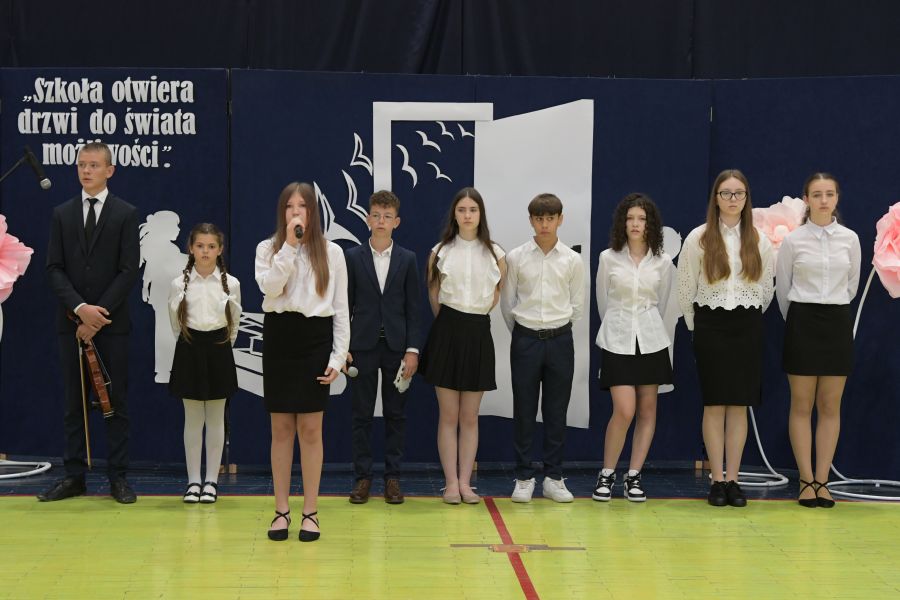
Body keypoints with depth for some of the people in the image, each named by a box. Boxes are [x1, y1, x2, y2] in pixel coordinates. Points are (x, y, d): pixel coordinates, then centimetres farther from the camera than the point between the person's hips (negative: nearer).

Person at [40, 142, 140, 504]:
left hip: (112, 323, -2)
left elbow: (129, 271, -5)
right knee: (74, 402, 6)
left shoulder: (126, 214, 1)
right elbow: (54, 268, 3)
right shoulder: (62, 214, 9)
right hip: (71, 321, 3)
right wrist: (80, 308, -13)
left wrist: (99, 313, -12)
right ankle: (74, 476, 11)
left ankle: (118, 477, 6)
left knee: (116, 401, 2)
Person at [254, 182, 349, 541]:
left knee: (310, 429, 0)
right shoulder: (267, 249, 5)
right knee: (281, 428, 4)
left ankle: (310, 512, 8)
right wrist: (290, 245, -15)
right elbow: (269, 286, -14)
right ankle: (281, 510, 12)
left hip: (315, 339, -1)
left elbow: (341, 309, 5)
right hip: (279, 337, 1)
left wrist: (338, 357, -2)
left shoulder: (331, 252, 5)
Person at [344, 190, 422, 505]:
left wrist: (412, 350, -5)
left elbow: (413, 309, 3)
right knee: (362, 415, 3)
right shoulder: (353, 257, 3)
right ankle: (363, 476, 10)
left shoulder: (407, 260, 4)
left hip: (396, 347, 1)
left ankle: (393, 477, 11)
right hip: (363, 346, 0)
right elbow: (346, 305, 3)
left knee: (396, 414, 4)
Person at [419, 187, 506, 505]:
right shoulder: (440, 251, 2)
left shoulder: (495, 253, 3)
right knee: (449, 415, 1)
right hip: (447, 331, -1)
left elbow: (497, 295, 13)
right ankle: (451, 483, 5)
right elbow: (433, 293, 12)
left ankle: (465, 483, 10)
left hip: (478, 333, 1)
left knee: (470, 417, 5)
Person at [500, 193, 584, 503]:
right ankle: (524, 478, 10)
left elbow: (577, 305, 8)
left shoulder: (572, 260, 0)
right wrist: (523, 333, 8)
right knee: (524, 410, 3)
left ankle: (554, 477, 13)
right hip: (525, 339, -1)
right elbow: (507, 303, 5)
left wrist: (557, 330, 8)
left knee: (556, 411, 6)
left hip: (560, 340, 1)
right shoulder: (515, 257, -1)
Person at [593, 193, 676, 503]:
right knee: (624, 411, -11)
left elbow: (662, 303, 14)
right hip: (618, 340, -2)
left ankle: (633, 476, 13)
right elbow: (602, 302, 10)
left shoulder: (662, 262, 2)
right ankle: (606, 474, 5)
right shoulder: (608, 258, -1)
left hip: (651, 340, 2)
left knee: (647, 410, 4)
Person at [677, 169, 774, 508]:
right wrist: (696, 325, 6)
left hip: (747, 327, 2)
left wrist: (751, 320, 12)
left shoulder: (759, 242, 5)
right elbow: (685, 289, 3)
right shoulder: (698, 238, -2)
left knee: (739, 405, 1)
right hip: (711, 325, -2)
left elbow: (767, 289, 13)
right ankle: (717, 480, 4)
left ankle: (733, 479, 6)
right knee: (714, 404, -2)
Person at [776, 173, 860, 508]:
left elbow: (851, 284, 15)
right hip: (802, 322, -2)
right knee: (802, 405, 1)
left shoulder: (849, 239, 2)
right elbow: (782, 288, 7)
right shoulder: (793, 240, -3)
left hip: (838, 322, 2)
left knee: (830, 407, 3)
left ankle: (822, 481, 8)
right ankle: (806, 481, 5)